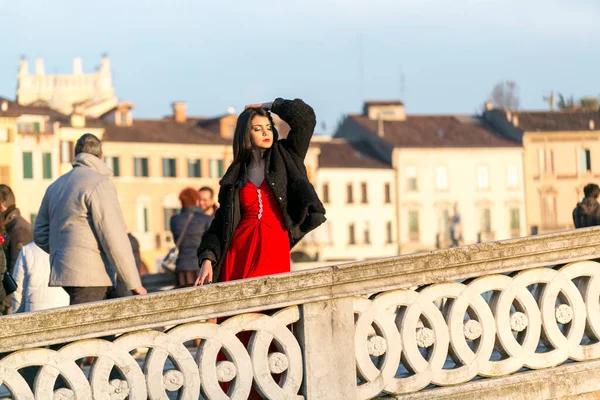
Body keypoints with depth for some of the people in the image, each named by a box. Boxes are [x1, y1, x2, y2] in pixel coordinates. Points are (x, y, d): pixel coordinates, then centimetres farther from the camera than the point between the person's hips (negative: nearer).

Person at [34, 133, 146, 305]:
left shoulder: (55, 186, 15)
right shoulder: (100, 183, -10)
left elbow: (40, 235, 18)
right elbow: (114, 239, -15)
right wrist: (134, 283, -11)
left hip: (62, 272, 9)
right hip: (88, 276, -9)